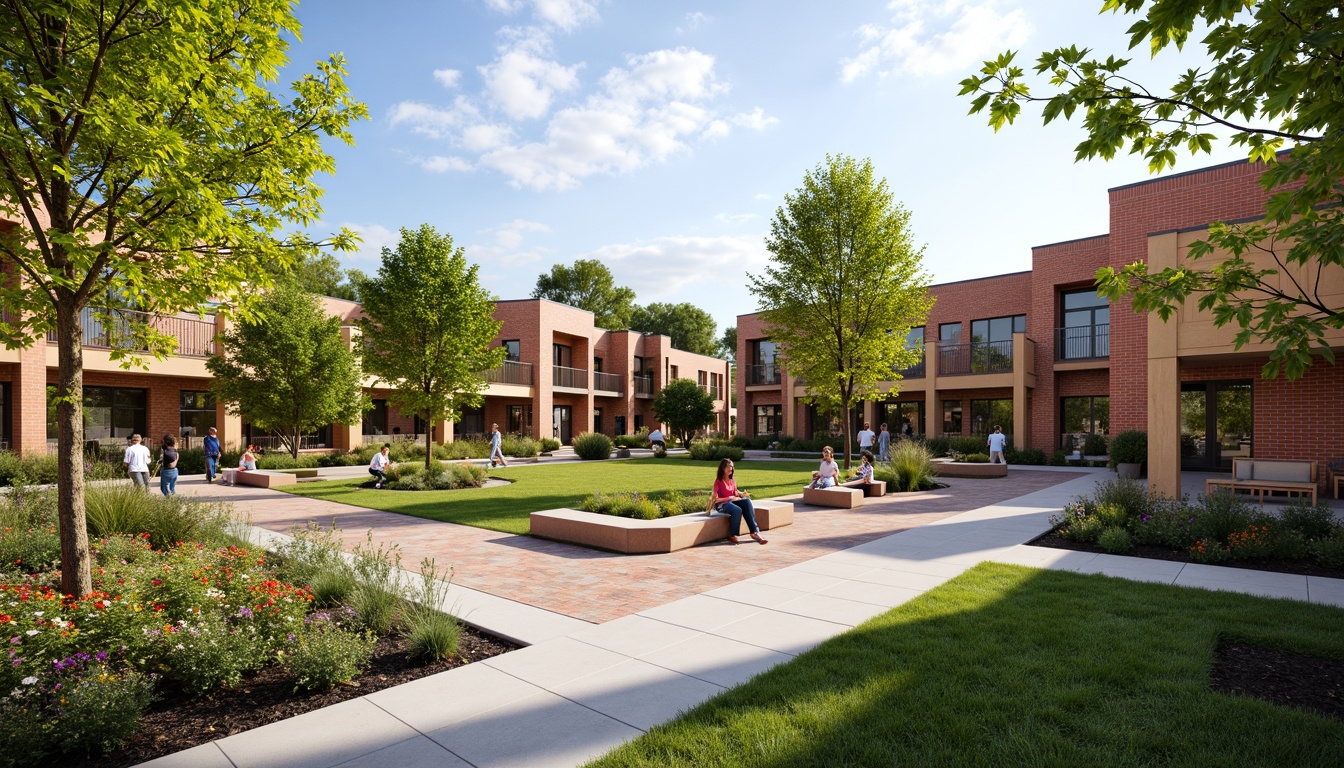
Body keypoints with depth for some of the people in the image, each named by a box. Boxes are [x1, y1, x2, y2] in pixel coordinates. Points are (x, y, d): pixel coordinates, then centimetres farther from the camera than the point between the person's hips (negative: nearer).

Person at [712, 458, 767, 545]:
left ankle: (755, 532, -28)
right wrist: (730, 498, -20)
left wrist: (742, 494, -5)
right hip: (721, 504, -6)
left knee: (747, 501, -25)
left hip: (732, 501, 6)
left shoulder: (732, 481, 11)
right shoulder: (718, 481, -9)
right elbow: (716, 499, -14)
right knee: (737, 510, -36)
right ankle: (732, 536, -20)